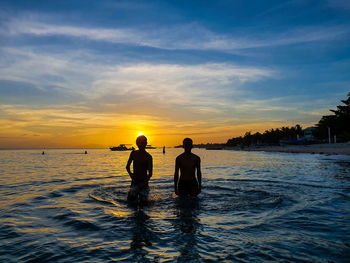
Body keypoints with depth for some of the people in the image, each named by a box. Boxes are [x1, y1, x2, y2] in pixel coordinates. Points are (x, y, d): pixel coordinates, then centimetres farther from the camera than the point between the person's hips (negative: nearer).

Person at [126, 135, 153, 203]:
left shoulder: (148, 157, -8)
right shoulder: (133, 153, 3)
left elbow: (150, 173, -7)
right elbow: (127, 166, 14)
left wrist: (144, 183, -15)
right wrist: (130, 173, -5)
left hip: (143, 181, -3)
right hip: (134, 181, 3)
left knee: (143, 201, -4)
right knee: (131, 200, -5)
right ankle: (136, 194, 24)